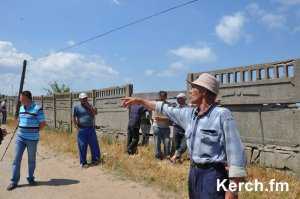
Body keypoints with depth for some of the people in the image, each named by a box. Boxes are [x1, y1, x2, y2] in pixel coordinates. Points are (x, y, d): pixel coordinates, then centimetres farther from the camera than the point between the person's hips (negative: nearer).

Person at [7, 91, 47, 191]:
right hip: (20, 137, 5)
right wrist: (21, 130, 8)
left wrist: (34, 131, -2)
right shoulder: (21, 108, 8)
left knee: (31, 160, 9)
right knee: (17, 159, 2)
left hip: (32, 139, -5)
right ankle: (14, 181, 10)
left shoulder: (37, 108, -12)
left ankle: (31, 178, 26)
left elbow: (43, 123, -9)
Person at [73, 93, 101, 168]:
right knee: (82, 147, 2)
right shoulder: (77, 107, 1)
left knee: (94, 145, 7)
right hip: (82, 129, -4)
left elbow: (95, 113, -2)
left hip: (91, 128, 4)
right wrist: (77, 126, -5)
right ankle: (83, 162, 13)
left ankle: (95, 160, 22)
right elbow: (74, 117, 2)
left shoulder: (90, 106, 12)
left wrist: (89, 107, -12)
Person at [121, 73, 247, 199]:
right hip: (194, 172, 7)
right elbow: (165, 109, 19)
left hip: (212, 174, -7)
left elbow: (236, 152, -17)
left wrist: (232, 189, -21)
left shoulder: (222, 115, -14)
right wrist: (139, 101, 23)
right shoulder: (189, 114, 6)